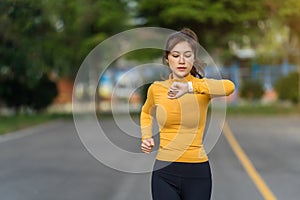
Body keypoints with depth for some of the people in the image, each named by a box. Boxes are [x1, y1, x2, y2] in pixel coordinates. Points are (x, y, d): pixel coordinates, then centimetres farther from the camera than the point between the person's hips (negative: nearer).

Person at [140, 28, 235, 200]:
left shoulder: (202, 86, -3)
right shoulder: (156, 88, 5)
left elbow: (229, 86, -27)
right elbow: (146, 112, 28)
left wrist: (190, 87, -37)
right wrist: (146, 137, 10)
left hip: (197, 173, -1)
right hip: (164, 173, 1)